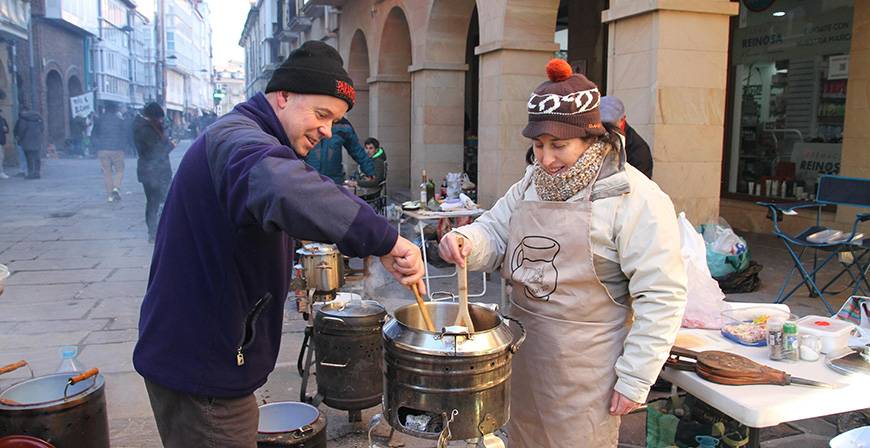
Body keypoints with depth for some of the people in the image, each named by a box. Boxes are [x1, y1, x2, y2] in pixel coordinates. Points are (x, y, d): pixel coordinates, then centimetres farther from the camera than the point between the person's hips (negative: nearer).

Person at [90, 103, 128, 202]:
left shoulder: (99, 121, 7)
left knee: (106, 172, 8)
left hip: (102, 150, 2)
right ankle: (116, 187, -16)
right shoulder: (119, 120, 0)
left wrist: (97, 147, 18)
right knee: (119, 170, 9)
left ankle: (109, 194, 6)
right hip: (116, 149, -2)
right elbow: (124, 135, 3)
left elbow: (93, 136, 10)